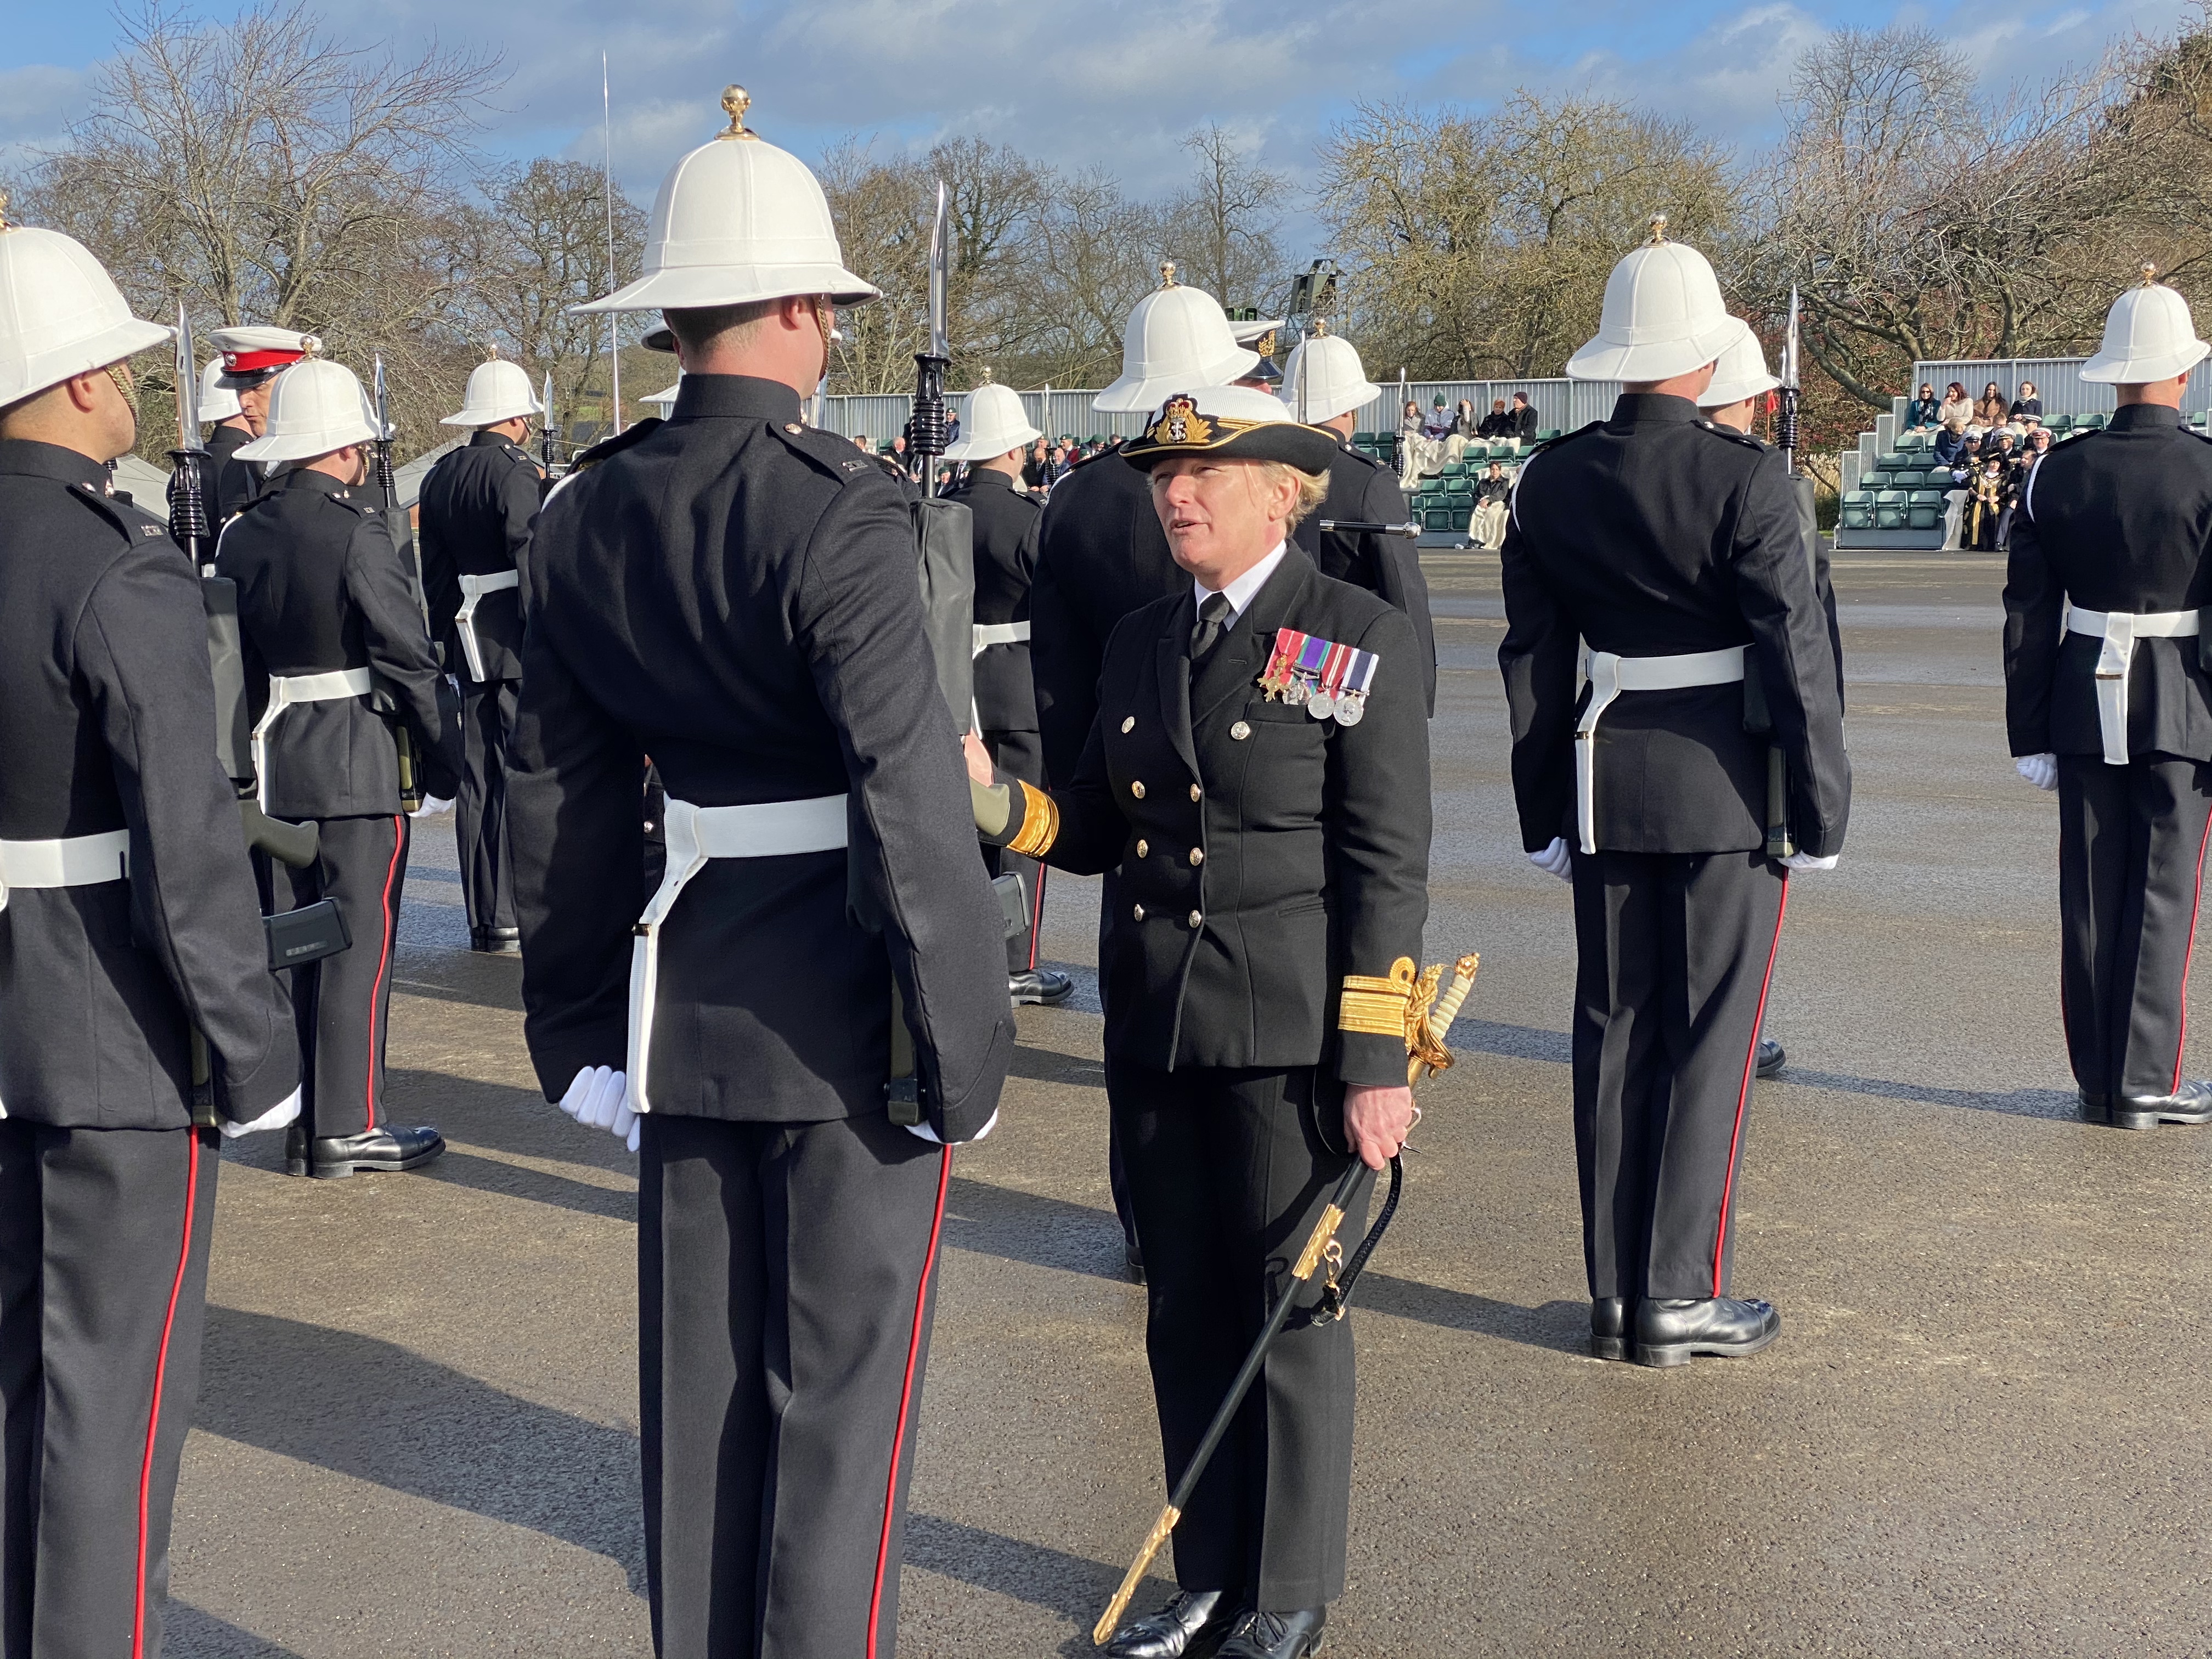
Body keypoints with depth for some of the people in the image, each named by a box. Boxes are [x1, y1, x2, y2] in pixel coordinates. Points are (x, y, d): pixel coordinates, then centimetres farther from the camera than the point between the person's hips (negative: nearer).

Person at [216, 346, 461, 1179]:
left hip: (272, 765, 7)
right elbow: (408, 661, -13)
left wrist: (251, 755, 19)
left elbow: (232, 658, 12)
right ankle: (349, 1126, 4)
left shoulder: (240, 536, 7)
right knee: (358, 940, 0)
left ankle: (299, 1123, 18)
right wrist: (445, 759, -3)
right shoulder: (358, 534, -14)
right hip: (356, 765, -7)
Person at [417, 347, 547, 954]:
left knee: (478, 778, 9)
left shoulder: (439, 476, 13)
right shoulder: (514, 471, -11)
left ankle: (483, 920, 13)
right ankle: (512, 920, -5)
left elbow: (434, 572, 16)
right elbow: (532, 559, -16)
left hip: (466, 638, 8)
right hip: (517, 636, -8)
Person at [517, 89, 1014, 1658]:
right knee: (841, 1382, 5)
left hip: (685, 994, 6)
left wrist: (579, 1021, 18)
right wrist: (964, 1053, -12)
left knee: (701, 1370, 16)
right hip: (843, 997, -6)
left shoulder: (585, 514, 4)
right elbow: (912, 809, -20)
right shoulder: (837, 512, -17)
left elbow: (558, 792, 10)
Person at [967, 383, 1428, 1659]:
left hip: (1289, 1038, -5)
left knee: (1293, 1314, 5)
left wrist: (1374, 1063, -14)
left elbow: (1389, 868, -10)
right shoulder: (1143, 640, 11)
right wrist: (998, 800, -8)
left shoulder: (1361, 638, -6)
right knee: (1187, 1315, 13)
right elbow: (1098, 829, 13)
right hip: (1156, 1030, 6)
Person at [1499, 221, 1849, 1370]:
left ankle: (1616, 1296, 17)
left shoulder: (1550, 481, 2)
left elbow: (1530, 660, 7)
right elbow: (1797, 657, -12)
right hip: (1728, 787, -4)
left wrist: (1545, 814, 14)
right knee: (1708, 1033, 3)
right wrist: (1822, 811, -3)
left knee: (1615, 1031, 11)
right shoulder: (1744, 478, -13)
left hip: (1606, 783, 5)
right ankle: (1680, 1297, 8)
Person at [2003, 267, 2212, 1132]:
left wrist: (2031, 733, 8)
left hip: (2086, 703, 3)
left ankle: (2097, 1080, 17)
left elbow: (2028, 618, 2)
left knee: (2092, 892, 10)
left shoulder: (2055, 474, 0)